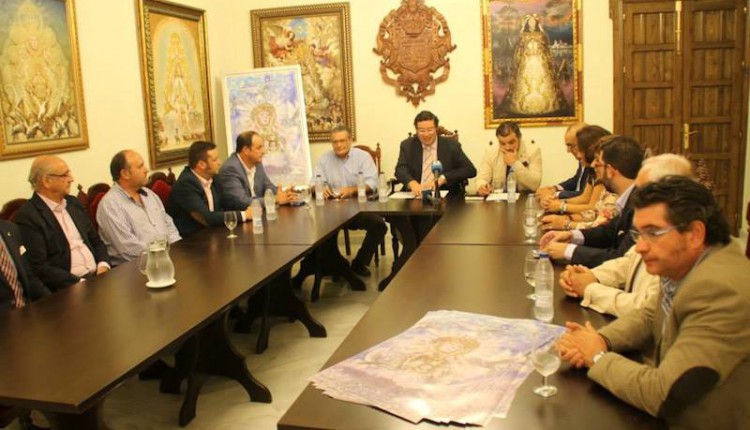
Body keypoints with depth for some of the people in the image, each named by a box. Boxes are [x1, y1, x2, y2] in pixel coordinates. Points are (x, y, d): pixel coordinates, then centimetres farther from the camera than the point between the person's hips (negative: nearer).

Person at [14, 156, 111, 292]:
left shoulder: (73, 203, 13)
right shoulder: (28, 216, -8)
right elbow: (39, 267, -13)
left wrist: (103, 266, -1)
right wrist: (81, 284, -18)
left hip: (97, 276, 7)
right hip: (67, 288, -7)